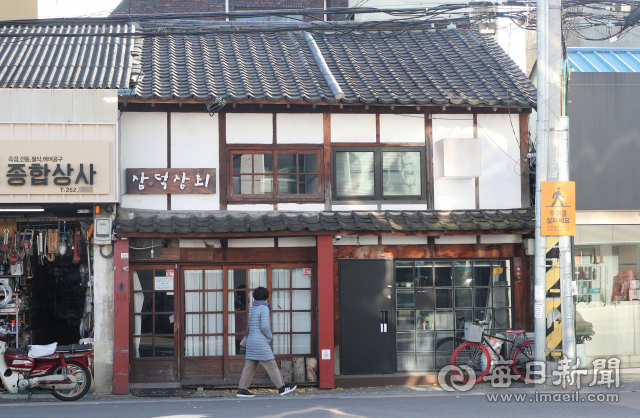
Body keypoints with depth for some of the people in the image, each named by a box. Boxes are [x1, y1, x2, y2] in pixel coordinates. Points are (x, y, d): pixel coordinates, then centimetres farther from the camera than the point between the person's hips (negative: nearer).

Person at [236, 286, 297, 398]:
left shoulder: (252, 308, 14)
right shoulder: (264, 308, -11)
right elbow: (264, 326, -19)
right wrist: (270, 336, -4)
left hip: (251, 341, 8)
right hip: (261, 343, -8)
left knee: (249, 366, 8)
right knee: (271, 365, -2)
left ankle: (242, 389, 6)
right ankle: (282, 388, 3)